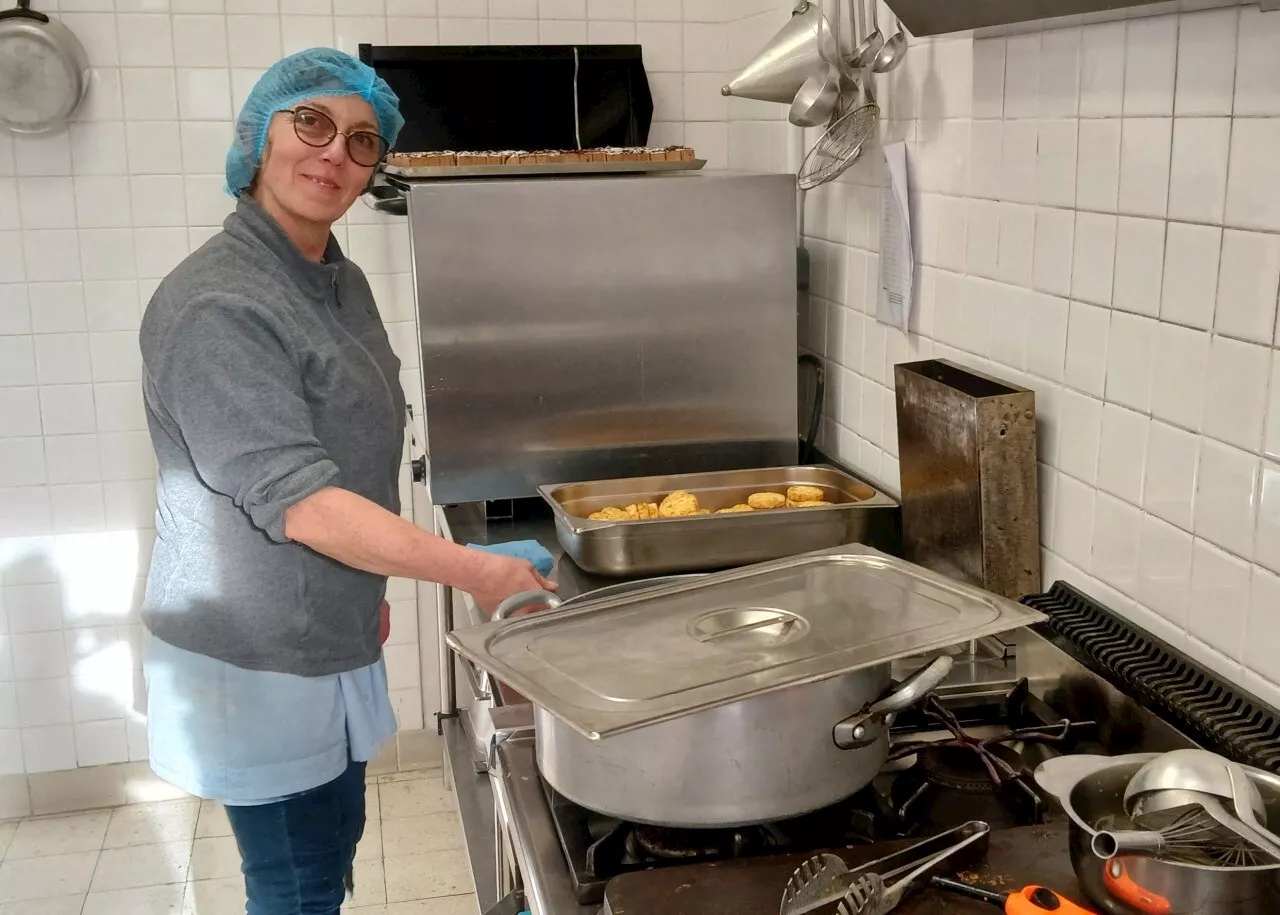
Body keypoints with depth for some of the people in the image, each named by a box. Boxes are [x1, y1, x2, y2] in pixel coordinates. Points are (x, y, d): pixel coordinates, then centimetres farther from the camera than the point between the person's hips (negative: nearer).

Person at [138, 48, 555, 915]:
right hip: (256, 657, -8)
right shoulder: (216, 307, -23)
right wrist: (481, 574, -27)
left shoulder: (343, 282, 5)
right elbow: (298, 503, -28)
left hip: (330, 639, 9)